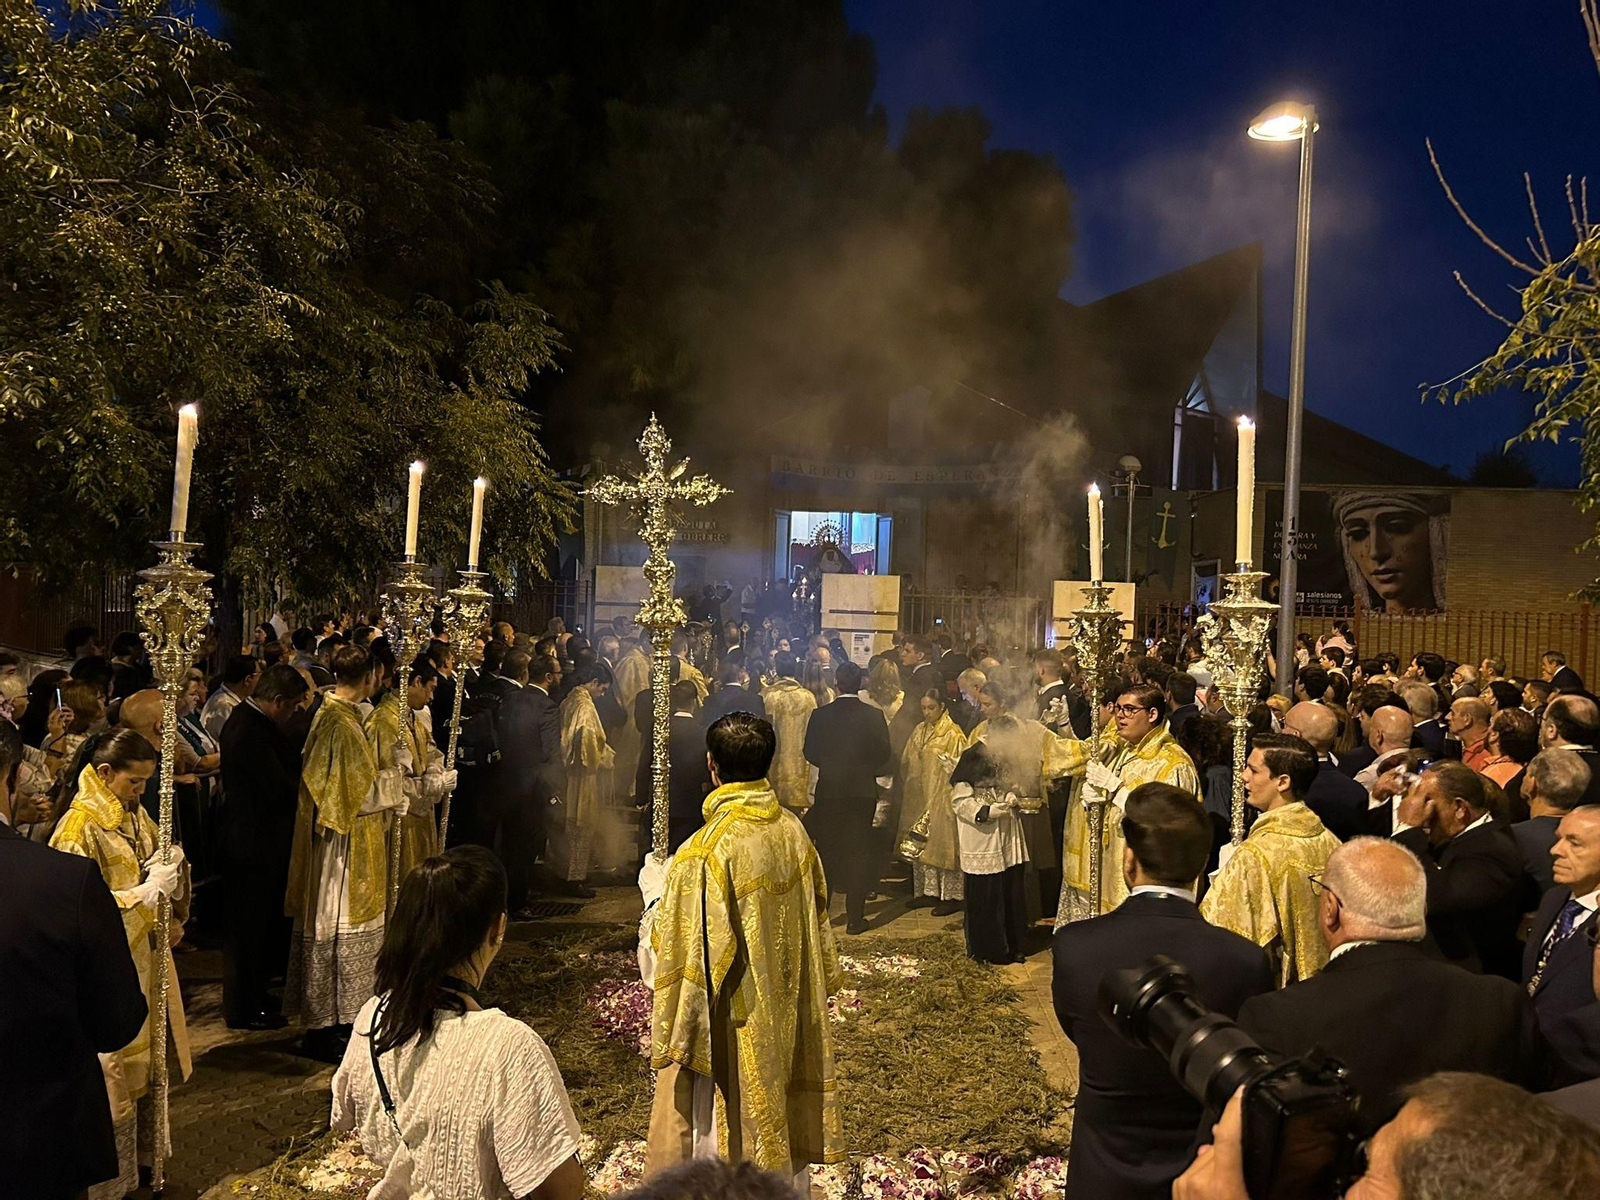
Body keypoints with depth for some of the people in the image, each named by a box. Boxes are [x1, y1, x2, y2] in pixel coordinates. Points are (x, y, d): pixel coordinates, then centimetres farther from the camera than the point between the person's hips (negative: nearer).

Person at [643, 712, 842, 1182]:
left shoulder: (704, 854, -26)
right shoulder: (793, 831, -6)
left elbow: (669, 959, -18)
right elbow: (815, 921, 7)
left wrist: (655, 892, -3)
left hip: (730, 1032, -6)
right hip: (789, 1021, 6)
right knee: (781, 1127, 22)